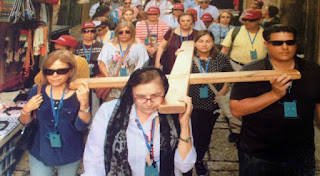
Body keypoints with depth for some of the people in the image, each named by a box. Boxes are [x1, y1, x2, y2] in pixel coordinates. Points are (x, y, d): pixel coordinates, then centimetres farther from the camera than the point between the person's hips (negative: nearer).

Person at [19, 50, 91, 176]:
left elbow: (82, 126, -19)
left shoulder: (79, 94, -14)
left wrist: (84, 104, -34)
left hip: (70, 155, -1)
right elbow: (25, 123, 2)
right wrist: (26, 110, -19)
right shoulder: (37, 91, -7)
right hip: (40, 153, 1)